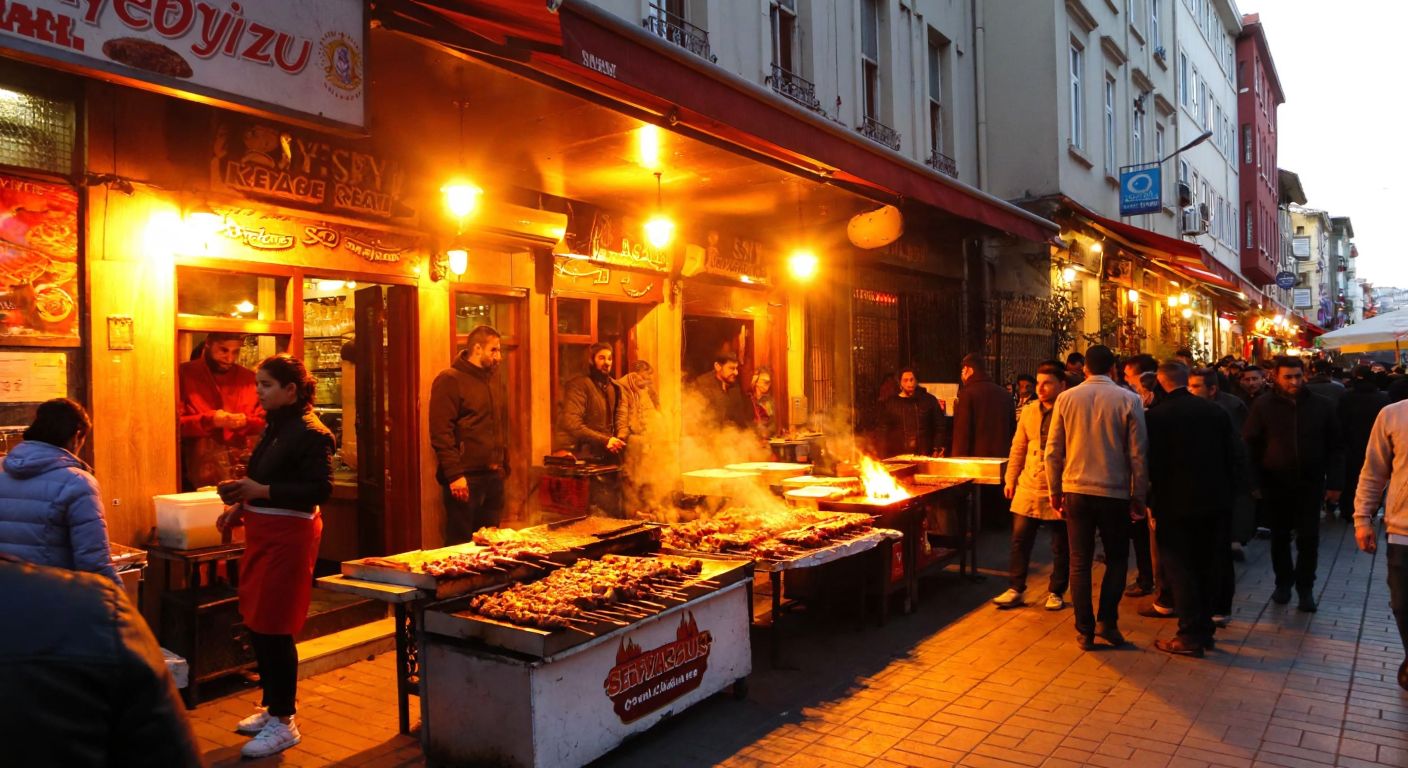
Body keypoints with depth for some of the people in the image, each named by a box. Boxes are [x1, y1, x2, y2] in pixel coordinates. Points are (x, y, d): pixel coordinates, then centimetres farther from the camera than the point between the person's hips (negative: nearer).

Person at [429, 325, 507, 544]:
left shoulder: (490, 382, 18)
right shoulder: (450, 380, -7)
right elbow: (441, 432, -15)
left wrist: (503, 467, 15)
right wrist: (454, 474, -20)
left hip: (493, 477, 8)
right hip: (465, 478, -8)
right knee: (460, 544, -4)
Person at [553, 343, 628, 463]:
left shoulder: (614, 387, 14)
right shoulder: (579, 384, -9)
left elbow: (621, 415, 7)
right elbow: (572, 422, -20)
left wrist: (620, 438, -15)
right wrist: (604, 440, -24)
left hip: (605, 454, 7)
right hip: (579, 453, -6)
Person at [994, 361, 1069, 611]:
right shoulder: (1028, 412, 7)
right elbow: (1018, 448, 14)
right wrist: (1010, 479, 12)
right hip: (1028, 488, 5)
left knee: (1061, 547, 9)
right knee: (1020, 541, 7)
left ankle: (1056, 592, 23)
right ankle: (1015, 590, 18)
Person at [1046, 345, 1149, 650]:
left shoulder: (1066, 398, 0)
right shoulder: (1128, 400, -5)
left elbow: (1053, 451, 2)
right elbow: (1138, 453, -4)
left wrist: (1055, 492, 11)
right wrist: (1138, 496, 6)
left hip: (1076, 491, 1)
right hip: (1114, 492, -1)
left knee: (1080, 563, 8)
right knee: (1117, 559, 16)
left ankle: (1085, 630, 11)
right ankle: (1107, 620, 6)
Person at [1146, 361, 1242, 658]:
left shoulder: (1156, 416, -12)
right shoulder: (1215, 412, 2)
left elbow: (1152, 463, -13)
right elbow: (1234, 457, 4)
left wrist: (1153, 500, -2)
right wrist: (1227, 494, 13)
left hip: (1176, 503, -5)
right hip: (1215, 501, 5)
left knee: (1179, 567, 4)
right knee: (1207, 566, 16)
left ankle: (1191, 635, 4)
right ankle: (1205, 629, 26)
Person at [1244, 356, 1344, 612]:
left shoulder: (1321, 405, 0)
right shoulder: (1263, 405, -4)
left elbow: (1335, 447, 4)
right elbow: (1250, 446, -3)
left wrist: (1334, 483, -2)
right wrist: (1255, 481, -9)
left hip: (1310, 483, 0)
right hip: (1276, 484, 0)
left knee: (1308, 538, 3)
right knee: (1280, 537, 11)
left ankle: (1305, 587, 16)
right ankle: (1283, 582, 26)